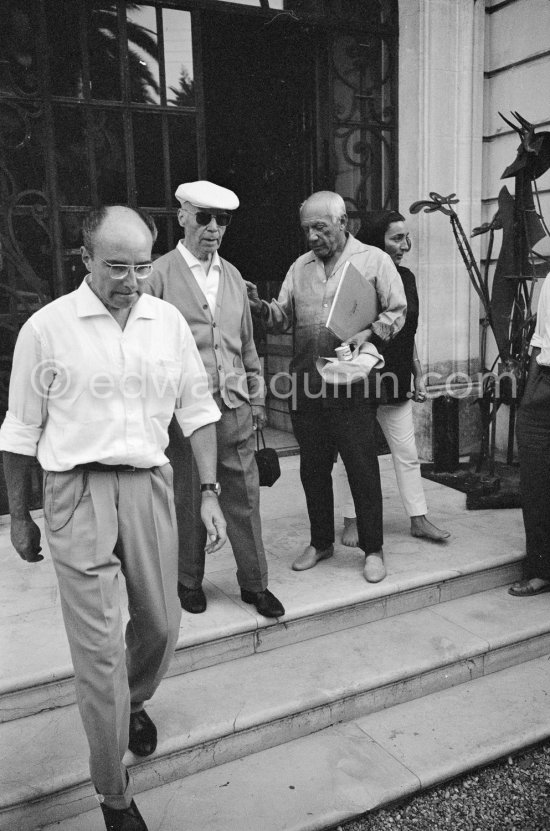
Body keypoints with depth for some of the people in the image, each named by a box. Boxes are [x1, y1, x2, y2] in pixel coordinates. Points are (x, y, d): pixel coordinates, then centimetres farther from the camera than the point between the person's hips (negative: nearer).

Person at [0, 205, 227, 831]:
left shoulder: (168, 322, 4)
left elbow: (197, 409, 10)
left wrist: (209, 492, 6)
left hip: (149, 485, 4)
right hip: (77, 492, -3)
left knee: (160, 624, 16)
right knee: (99, 647, -1)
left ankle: (133, 702, 50)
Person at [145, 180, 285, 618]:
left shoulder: (232, 276, 13)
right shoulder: (160, 275, -4)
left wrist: (257, 398, 14)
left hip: (235, 407, 4)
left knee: (244, 497, 8)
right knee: (188, 501, 9)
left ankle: (254, 583, 22)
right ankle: (190, 582, 28)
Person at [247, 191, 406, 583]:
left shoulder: (374, 260, 2)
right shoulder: (300, 267, 14)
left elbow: (397, 311, 0)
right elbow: (284, 317, 13)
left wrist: (370, 333, -17)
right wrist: (262, 307, -7)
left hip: (353, 384, -4)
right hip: (306, 385, 5)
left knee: (362, 468, 0)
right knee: (313, 468, 12)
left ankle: (373, 549, 15)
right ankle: (321, 542, 28)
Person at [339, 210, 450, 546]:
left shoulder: (406, 277, 8)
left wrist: (418, 375, 15)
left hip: (396, 384, 6)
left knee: (408, 454, 10)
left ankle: (419, 519, 20)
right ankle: (353, 521, 19)